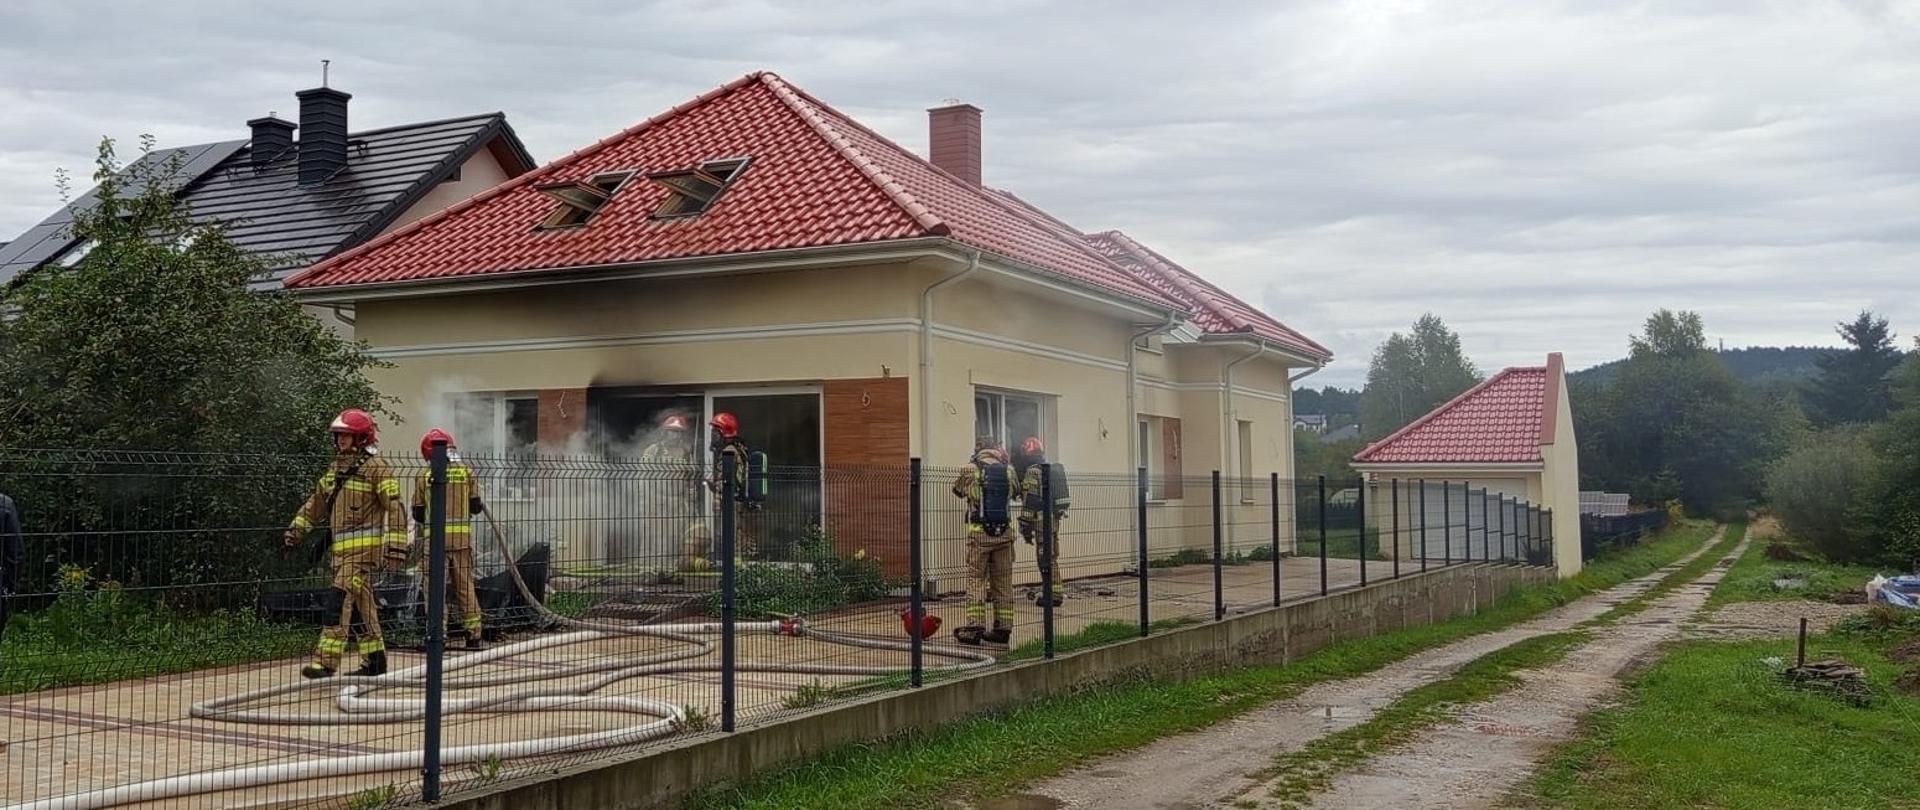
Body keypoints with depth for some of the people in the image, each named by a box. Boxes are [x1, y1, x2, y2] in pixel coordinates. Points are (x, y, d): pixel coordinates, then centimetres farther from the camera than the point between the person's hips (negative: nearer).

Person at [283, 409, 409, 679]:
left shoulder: (376, 468, -10)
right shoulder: (336, 468, 16)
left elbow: (395, 508, -15)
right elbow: (317, 501, 25)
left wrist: (396, 545, -21)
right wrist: (296, 528, 18)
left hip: (364, 546, -8)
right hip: (341, 546, 8)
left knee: (341, 599, -15)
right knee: (361, 603, 12)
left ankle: (327, 660, -17)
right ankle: (375, 659, 19)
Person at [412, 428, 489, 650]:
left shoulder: (424, 475, -1)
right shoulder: (466, 471, 2)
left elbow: (418, 513, 4)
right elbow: (475, 506, 4)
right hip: (462, 536, 2)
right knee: (465, 584, 8)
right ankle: (474, 633, 9)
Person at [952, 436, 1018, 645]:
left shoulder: (970, 469, -4)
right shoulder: (1008, 470, 4)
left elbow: (958, 490, 14)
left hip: (979, 532, -3)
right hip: (1004, 533, 3)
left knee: (976, 579, 1)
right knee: (1003, 581, 9)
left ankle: (974, 627, -3)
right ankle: (1003, 628, 11)